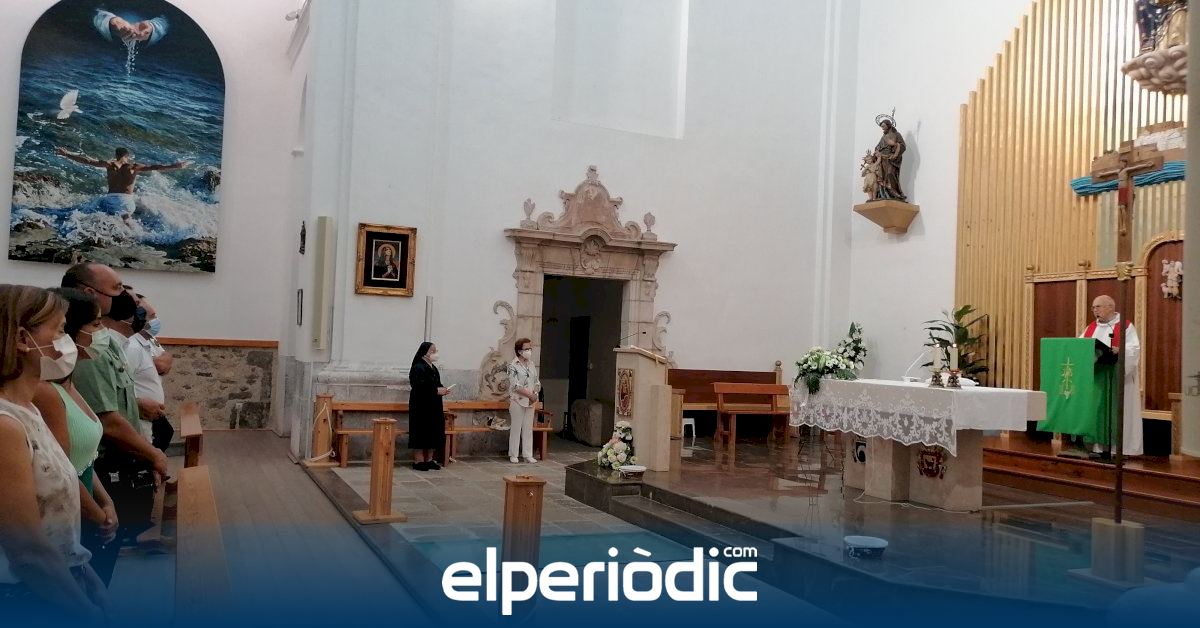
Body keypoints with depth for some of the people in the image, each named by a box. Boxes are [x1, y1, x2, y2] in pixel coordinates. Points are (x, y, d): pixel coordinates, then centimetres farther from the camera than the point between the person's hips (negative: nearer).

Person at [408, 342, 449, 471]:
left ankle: (429, 459, 19)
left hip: (433, 407, 9)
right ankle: (418, 461, 3)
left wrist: (443, 389, 2)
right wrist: (436, 391, -21)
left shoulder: (433, 368, 15)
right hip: (421, 407, -9)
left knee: (433, 432, 10)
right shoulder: (419, 368, -13)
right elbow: (419, 387, -23)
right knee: (421, 433, -5)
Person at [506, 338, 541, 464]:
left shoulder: (531, 364, 10)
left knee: (528, 427, 7)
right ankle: (513, 455, 9)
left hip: (531, 401, 6)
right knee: (516, 427, 0)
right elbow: (515, 385, -15)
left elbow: (537, 382, 13)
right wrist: (530, 394, -16)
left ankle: (527, 454, 13)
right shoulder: (513, 365, -8)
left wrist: (535, 394, -5)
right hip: (517, 400, -5)